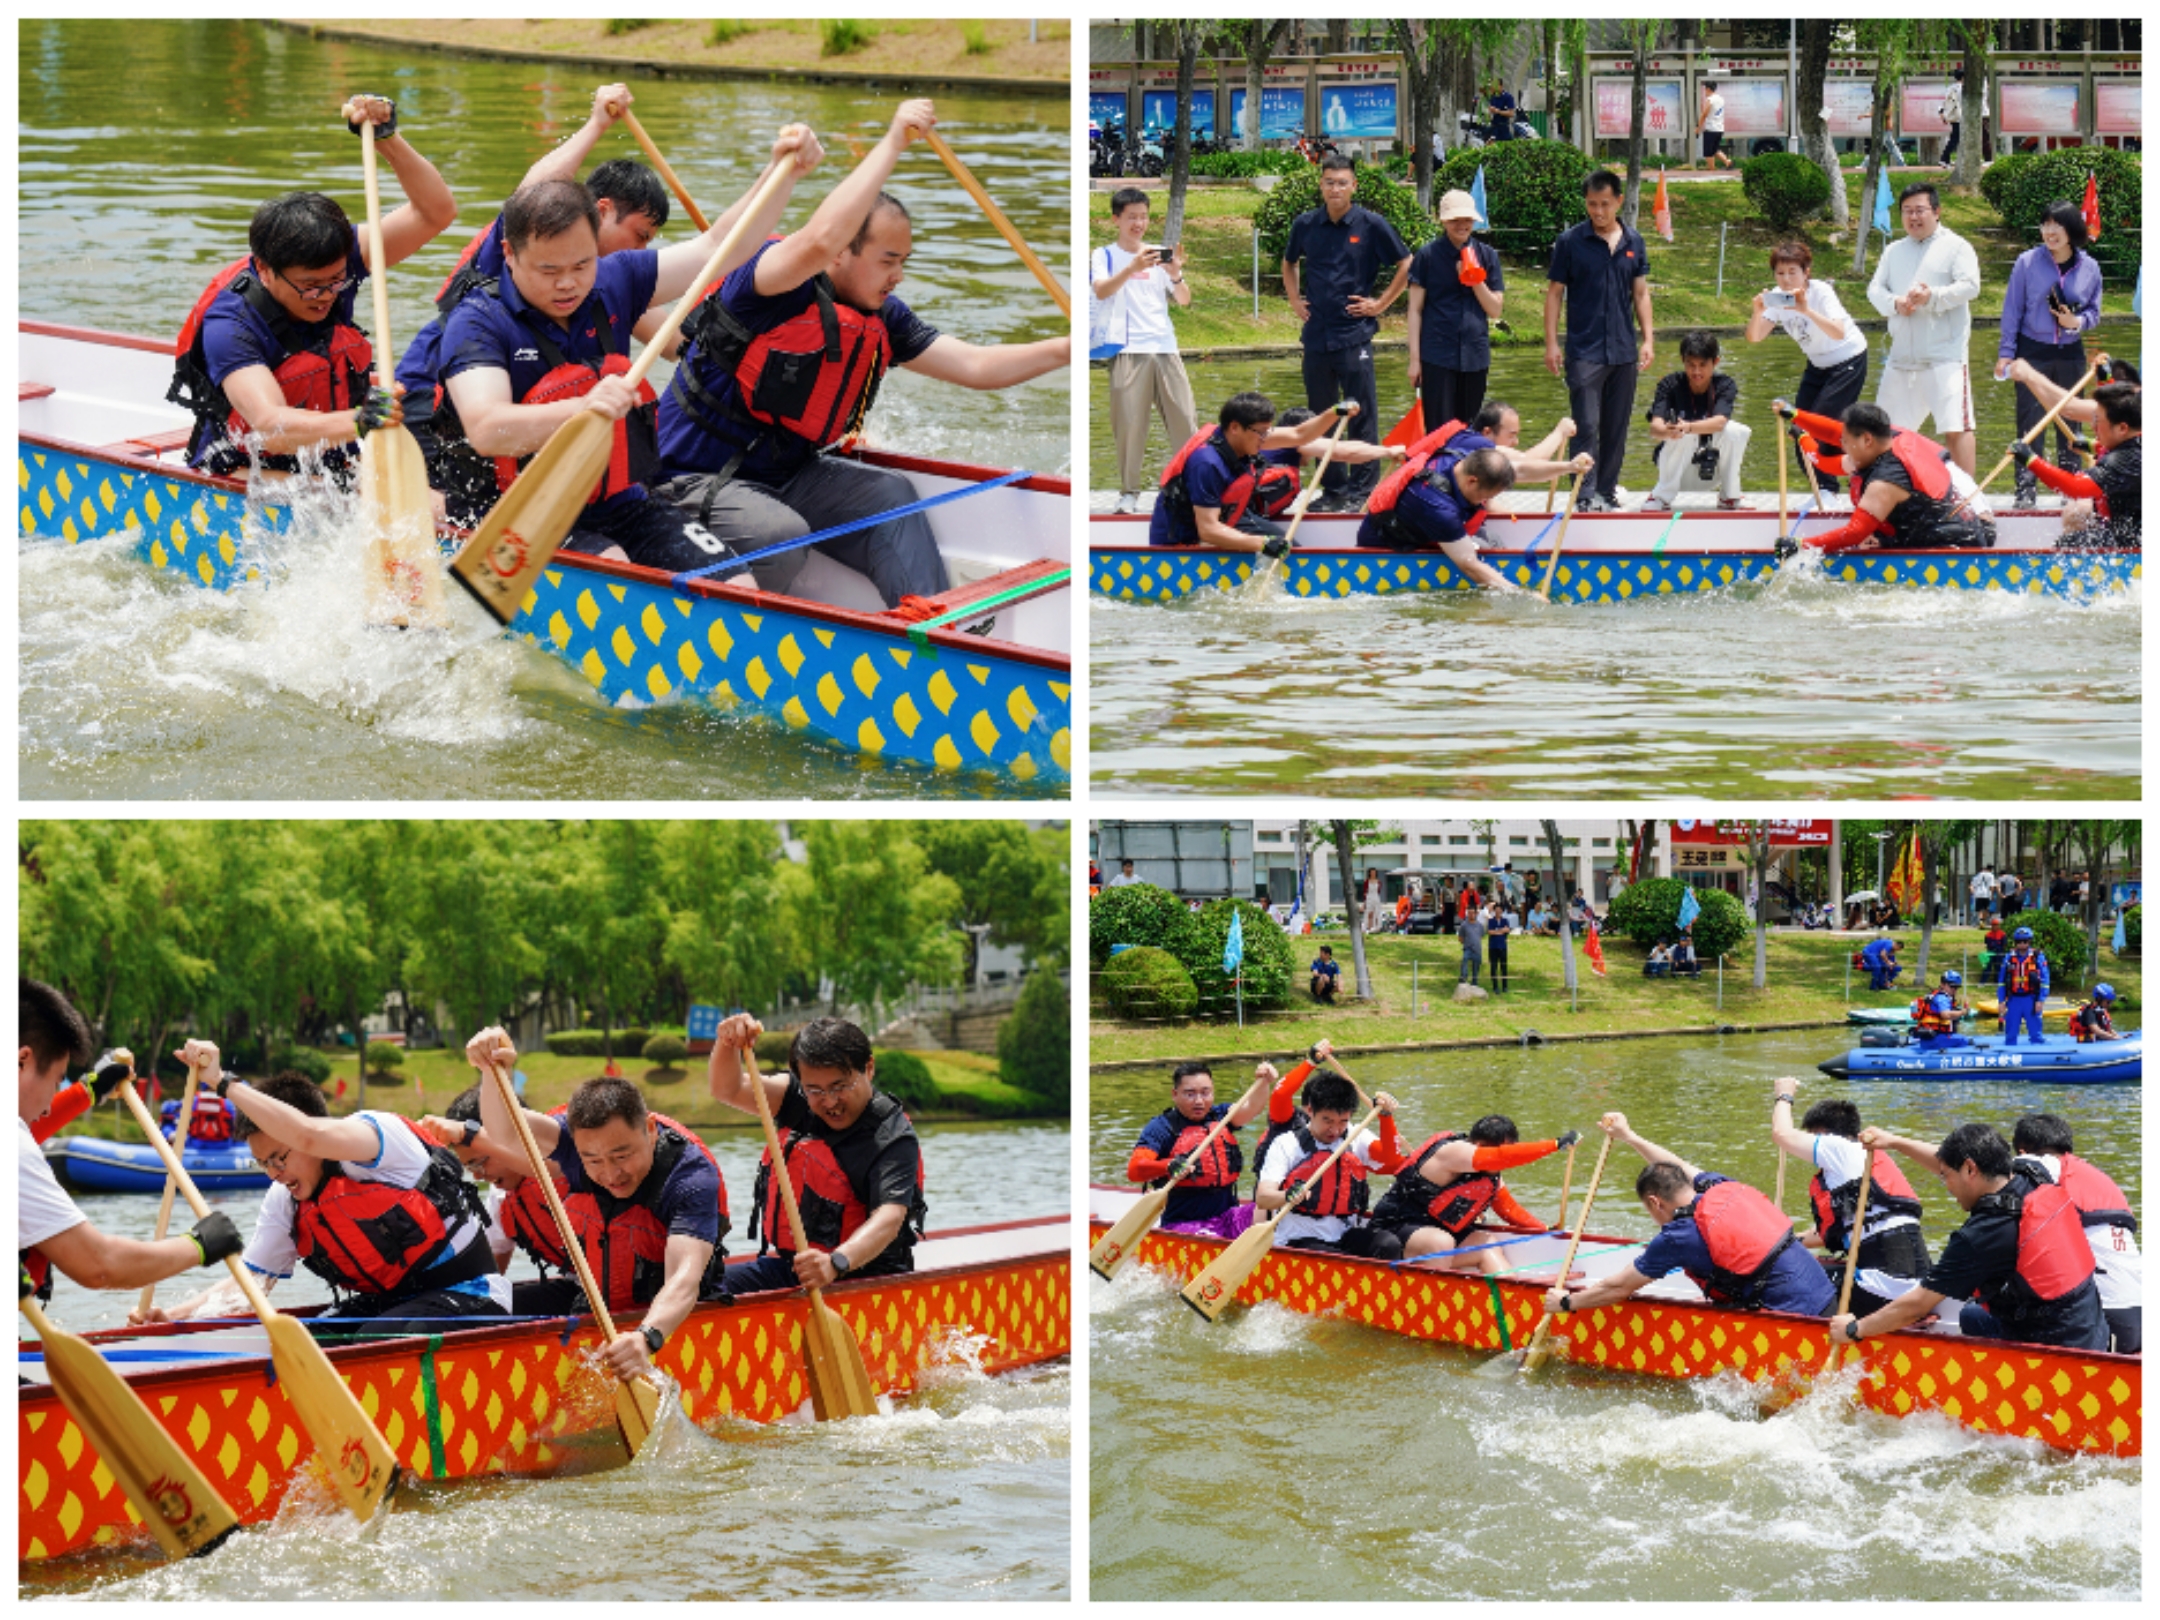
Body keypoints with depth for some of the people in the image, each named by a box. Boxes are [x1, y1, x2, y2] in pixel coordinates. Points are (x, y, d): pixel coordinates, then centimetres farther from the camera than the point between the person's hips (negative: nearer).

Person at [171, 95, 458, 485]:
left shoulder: (334, 264, -4)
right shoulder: (228, 325, -23)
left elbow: (436, 213, -3)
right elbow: (270, 427, -38)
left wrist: (386, 138, -18)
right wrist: (357, 423, -55)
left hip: (334, 473, 5)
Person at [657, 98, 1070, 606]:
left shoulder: (882, 319, 4)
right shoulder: (769, 281, -20)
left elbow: (975, 366, 4)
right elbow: (820, 240, -42)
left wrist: (1066, 349, -10)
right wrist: (893, 142, -38)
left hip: (786, 471, 8)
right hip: (697, 481, -8)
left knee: (889, 494, -9)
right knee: (781, 532, -32)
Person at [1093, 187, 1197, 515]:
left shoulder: (1158, 255, 14)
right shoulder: (1104, 255, 6)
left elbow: (1184, 301, 9)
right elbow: (1101, 291, -13)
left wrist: (1175, 275, -12)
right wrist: (1132, 268, -28)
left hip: (1165, 348, 3)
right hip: (1128, 350, -3)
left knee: (1185, 420, 0)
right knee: (1129, 424, -6)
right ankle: (1129, 493, 1)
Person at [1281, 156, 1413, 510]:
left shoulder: (1371, 225, -3)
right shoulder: (1305, 225, 7)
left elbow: (1406, 265, 6)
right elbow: (1289, 262, 27)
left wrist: (1381, 303, 1)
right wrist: (1294, 299, 15)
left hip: (1355, 334, -4)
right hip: (1315, 333, 4)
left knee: (1361, 415, -3)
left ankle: (1360, 491, 3)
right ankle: (1333, 489, 16)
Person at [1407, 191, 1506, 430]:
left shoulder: (1487, 256, 8)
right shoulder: (1427, 256, 0)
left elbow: (1495, 311, 7)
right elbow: (1415, 310, 1)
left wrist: (1476, 281, -9)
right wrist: (1414, 358, -3)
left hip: (1475, 356, 3)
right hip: (1437, 356, -3)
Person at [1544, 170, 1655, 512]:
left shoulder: (1633, 241, 7)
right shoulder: (1571, 241, -3)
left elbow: (1640, 293, 13)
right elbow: (1554, 292, 0)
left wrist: (1648, 339, 5)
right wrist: (1551, 343, -6)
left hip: (1624, 351, 4)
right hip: (1584, 351, -4)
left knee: (1617, 429, 9)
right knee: (1586, 426, -10)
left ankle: (1608, 491, 18)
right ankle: (1585, 494, -10)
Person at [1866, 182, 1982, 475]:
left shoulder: (1956, 246, 2)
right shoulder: (1894, 251, 19)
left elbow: (1969, 286, -11)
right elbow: (1875, 289, 11)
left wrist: (1932, 297, -25)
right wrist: (1895, 303, -11)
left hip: (1945, 355, -6)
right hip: (1903, 356, 6)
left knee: (1955, 426, -14)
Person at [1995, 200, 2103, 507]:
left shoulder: (2089, 268, 2)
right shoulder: (2027, 262, -3)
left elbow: (2094, 312, 10)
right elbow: (2012, 310, 0)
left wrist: (2078, 322, -12)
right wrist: (2005, 353, -3)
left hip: (2071, 355, 2)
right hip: (2033, 352, -2)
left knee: (2069, 424, 8)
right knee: (2030, 424, -5)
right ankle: (2026, 494, -3)